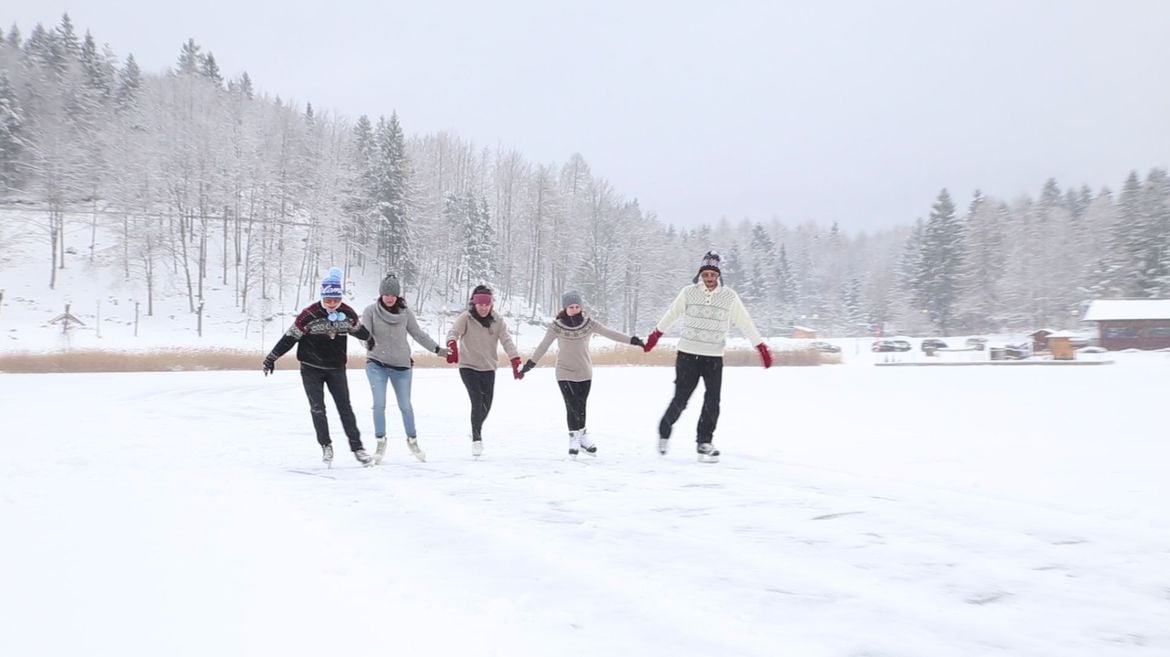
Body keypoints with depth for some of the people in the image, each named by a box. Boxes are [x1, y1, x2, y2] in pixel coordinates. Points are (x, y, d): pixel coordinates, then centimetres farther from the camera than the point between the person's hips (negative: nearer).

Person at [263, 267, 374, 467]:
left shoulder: (347, 314, -9)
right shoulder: (309, 315, -18)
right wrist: (272, 356, -9)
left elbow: (359, 331, 8)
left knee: (345, 407, 0)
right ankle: (326, 446, 11)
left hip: (336, 368, 2)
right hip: (311, 369, -2)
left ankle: (357, 447, 2)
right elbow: (290, 337, -11)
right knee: (317, 408, -2)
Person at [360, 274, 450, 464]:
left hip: (401, 365, 2)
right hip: (376, 364, -2)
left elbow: (418, 334, 6)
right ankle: (380, 442, 10)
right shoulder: (371, 311, -7)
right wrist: (368, 341, -39)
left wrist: (438, 350, 6)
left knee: (405, 406, 10)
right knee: (379, 405, -8)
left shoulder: (405, 312, -2)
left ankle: (412, 441, 29)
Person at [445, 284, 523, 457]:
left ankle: (476, 431, 40)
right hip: (468, 366, -3)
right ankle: (476, 439, -3)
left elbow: (506, 340, -12)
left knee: (486, 405, 11)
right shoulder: (465, 318, -11)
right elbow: (453, 332, -25)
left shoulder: (497, 320, -3)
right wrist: (452, 347, -48)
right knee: (477, 402, -15)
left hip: (488, 368, 4)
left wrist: (515, 361, -25)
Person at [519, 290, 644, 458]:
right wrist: (530, 364, 0)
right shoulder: (557, 326, -10)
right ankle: (581, 435, 6)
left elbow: (609, 333, -4)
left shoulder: (588, 323, -5)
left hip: (584, 373, 2)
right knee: (573, 407, -10)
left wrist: (632, 340, -8)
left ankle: (576, 438, 25)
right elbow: (543, 345, -3)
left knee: (580, 407, 7)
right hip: (565, 373, -2)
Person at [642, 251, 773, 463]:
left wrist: (761, 347, 1)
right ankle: (664, 431, 26)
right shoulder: (689, 292, -3)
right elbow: (671, 314, 11)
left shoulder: (729, 296, -2)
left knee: (712, 402, -3)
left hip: (714, 358, 1)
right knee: (680, 399, 0)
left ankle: (704, 442, 12)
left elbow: (745, 323, 3)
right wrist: (655, 335, 20)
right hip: (687, 355, -1)